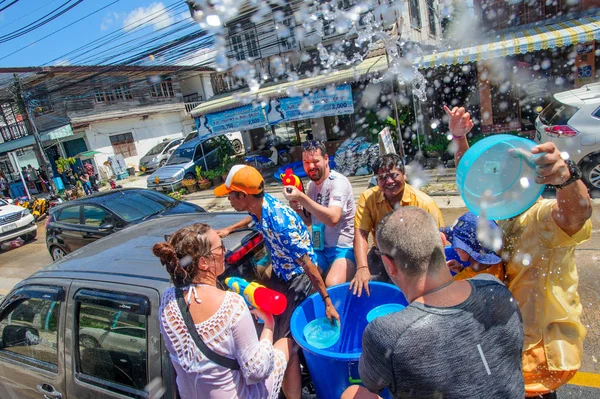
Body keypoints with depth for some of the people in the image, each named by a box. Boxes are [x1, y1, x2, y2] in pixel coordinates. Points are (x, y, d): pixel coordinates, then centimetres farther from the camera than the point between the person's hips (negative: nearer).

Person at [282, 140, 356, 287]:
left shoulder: (338, 182, -15)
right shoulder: (311, 185, 8)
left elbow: (332, 218, -30)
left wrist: (301, 197, -32)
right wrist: (297, 209, -7)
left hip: (344, 248, -6)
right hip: (320, 247, 6)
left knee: (333, 285, -29)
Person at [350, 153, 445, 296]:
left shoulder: (424, 203, -15)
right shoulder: (368, 198, -8)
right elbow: (361, 233, -15)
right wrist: (362, 268, -28)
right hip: (381, 256, 2)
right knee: (362, 284, -17)